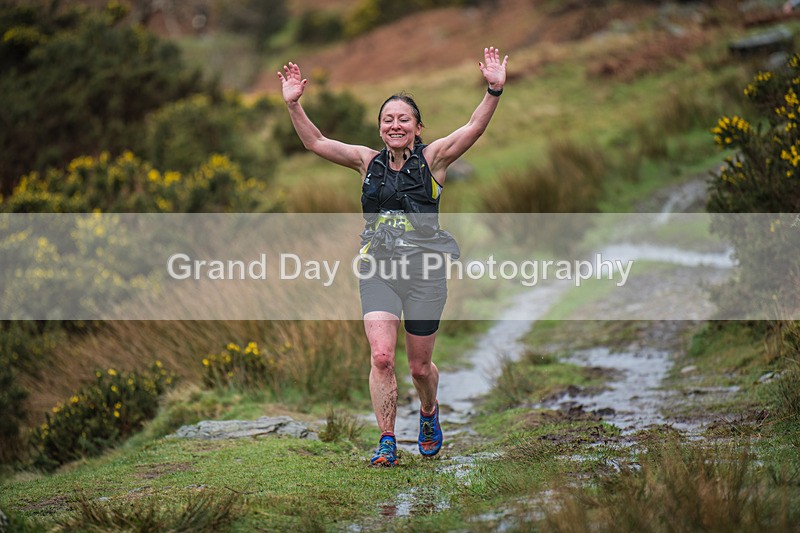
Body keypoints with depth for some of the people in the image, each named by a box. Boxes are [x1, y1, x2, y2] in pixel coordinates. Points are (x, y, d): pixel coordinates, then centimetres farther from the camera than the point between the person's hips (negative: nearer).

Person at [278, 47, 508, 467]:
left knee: (419, 365, 8)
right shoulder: (368, 161, 7)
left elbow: (474, 128, -13)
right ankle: (387, 443, -7)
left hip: (425, 271, -1)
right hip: (377, 270, 1)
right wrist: (293, 104, -7)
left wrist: (494, 90, -26)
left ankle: (429, 412, 41)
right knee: (381, 356, -16)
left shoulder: (433, 159, 0)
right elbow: (315, 142, 5)